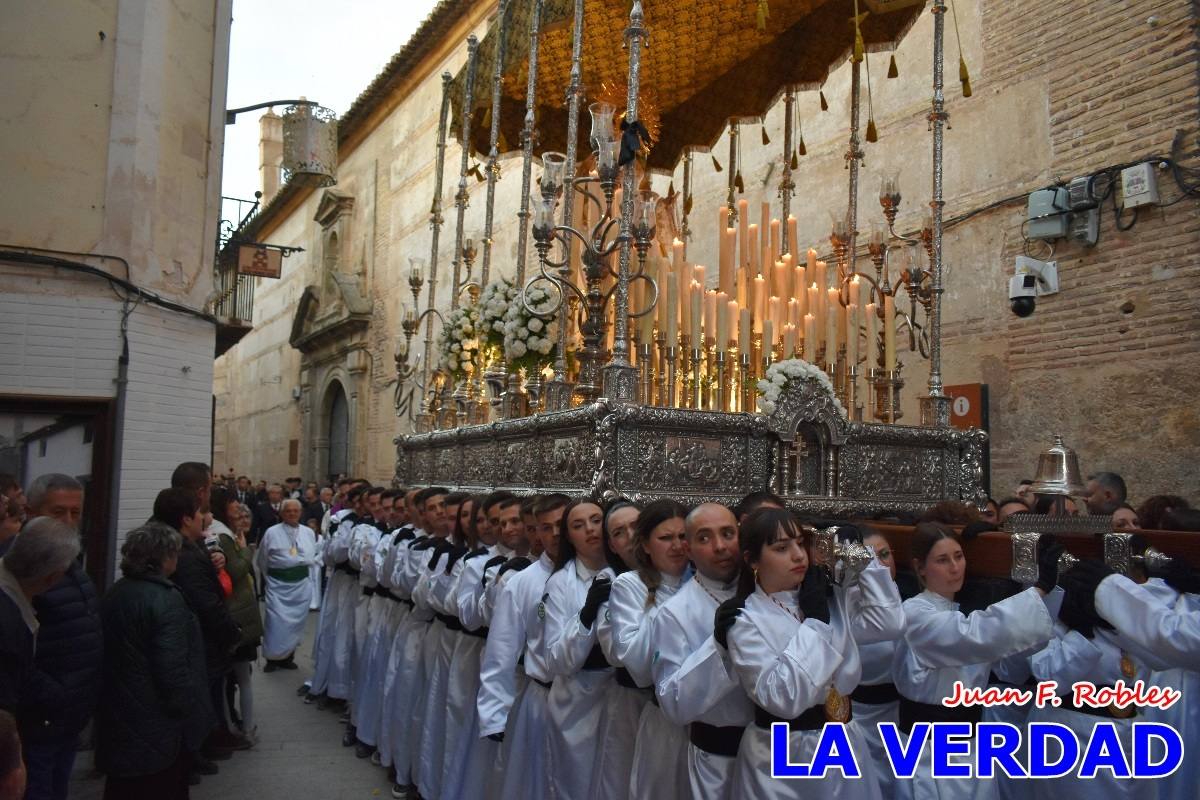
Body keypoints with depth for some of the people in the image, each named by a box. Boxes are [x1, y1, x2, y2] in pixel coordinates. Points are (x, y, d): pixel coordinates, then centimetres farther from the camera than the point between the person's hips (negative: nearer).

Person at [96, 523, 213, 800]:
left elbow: (117, 656, 11)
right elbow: (173, 671, -26)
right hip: (157, 725, -8)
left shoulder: (115, 593, 4)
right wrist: (187, 712, -14)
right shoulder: (165, 599, -22)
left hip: (119, 719, 8)